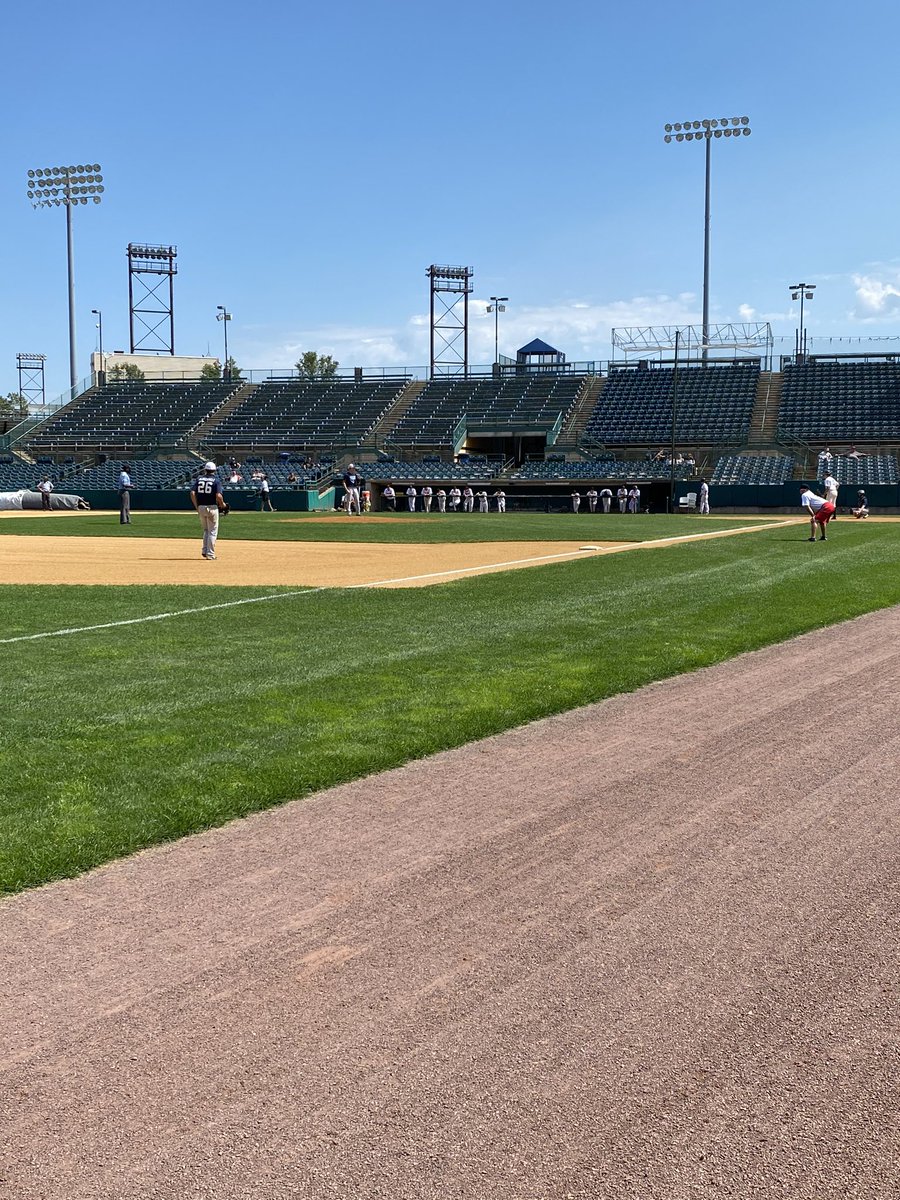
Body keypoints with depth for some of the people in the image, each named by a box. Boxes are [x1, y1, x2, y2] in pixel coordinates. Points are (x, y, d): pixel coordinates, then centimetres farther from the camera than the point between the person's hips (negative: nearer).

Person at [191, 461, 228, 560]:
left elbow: (192, 493, -3)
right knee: (212, 531, 5)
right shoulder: (216, 480, -5)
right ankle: (210, 554, 3)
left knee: (206, 530, 21)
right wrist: (223, 505, 0)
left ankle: (205, 551, 12)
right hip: (212, 507, -4)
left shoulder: (199, 478, 6)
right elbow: (218, 496, -17)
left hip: (200, 507, 4)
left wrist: (196, 506, 6)